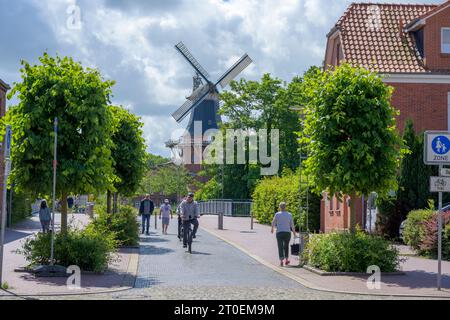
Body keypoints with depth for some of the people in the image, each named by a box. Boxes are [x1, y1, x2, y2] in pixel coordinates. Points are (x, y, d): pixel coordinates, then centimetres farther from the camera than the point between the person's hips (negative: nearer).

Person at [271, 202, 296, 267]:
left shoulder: (277, 214, -3)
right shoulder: (289, 215, 1)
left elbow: (273, 223, 6)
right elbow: (292, 225, 2)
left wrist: (272, 229, 27)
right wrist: (294, 233, 12)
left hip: (279, 233, -2)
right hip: (287, 232, 2)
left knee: (280, 247, -3)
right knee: (286, 246, 21)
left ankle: (281, 261, -18)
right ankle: (286, 260, 27)